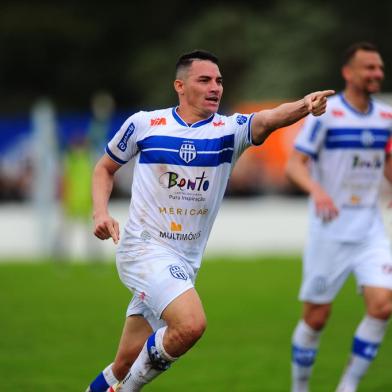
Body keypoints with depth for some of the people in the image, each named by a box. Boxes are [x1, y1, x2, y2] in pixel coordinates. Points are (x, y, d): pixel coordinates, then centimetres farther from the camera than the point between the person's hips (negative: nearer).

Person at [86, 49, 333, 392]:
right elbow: (105, 168, 14)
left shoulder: (230, 130, -1)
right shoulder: (143, 123, -2)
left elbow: (268, 120, -23)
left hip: (185, 261, 4)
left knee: (128, 363, 4)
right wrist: (101, 212, -4)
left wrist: (304, 106, -43)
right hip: (143, 247, -4)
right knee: (192, 323, -27)